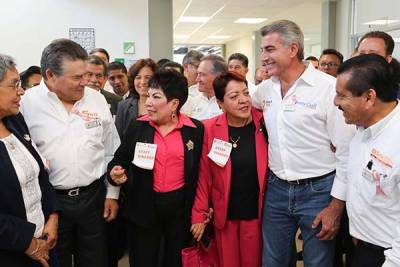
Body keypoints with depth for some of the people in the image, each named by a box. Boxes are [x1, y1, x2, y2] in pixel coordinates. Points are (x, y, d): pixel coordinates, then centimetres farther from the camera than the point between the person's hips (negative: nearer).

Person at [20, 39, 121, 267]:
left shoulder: (97, 99, 0)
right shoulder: (28, 103, -8)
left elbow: (112, 152, 6)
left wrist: (112, 193, 7)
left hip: (94, 196, 2)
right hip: (49, 199, -2)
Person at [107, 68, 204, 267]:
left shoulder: (195, 129, -3)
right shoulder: (137, 126, -2)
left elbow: (201, 170, 2)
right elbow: (120, 159, 6)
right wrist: (114, 172, -16)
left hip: (180, 205, 0)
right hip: (144, 206, 1)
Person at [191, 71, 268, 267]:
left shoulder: (264, 124, -8)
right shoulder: (209, 129, -10)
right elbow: (204, 175, -5)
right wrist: (199, 214, -4)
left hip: (255, 212, 0)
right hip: (223, 213, 0)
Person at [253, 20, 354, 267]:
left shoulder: (329, 87, -14)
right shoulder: (265, 88, 3)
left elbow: (347, 151, -12)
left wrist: (336, 206, -11)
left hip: (318, 191, -4)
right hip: (276, 189, 5)